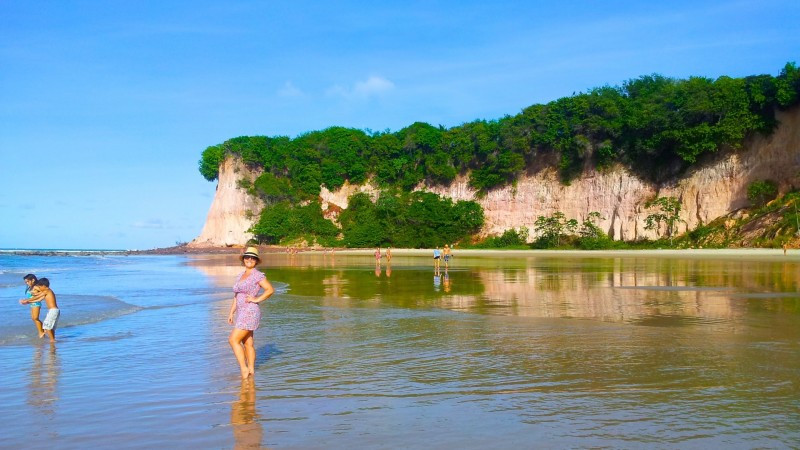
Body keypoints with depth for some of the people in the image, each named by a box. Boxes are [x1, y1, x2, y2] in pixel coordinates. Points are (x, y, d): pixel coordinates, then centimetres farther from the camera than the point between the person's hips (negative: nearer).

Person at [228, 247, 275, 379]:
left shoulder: (258, 275, -8)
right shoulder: (240, 276, 15)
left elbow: (270, 290, -10)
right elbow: (236, 297, 18)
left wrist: (257, 299, -13)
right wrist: (231, 313, 14)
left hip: (250, 312, -8)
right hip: (242, 313, 8)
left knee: (233, 340, -13)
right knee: (247, 343, 10)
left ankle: (244, 368, -7)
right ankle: (251, 370, 14)